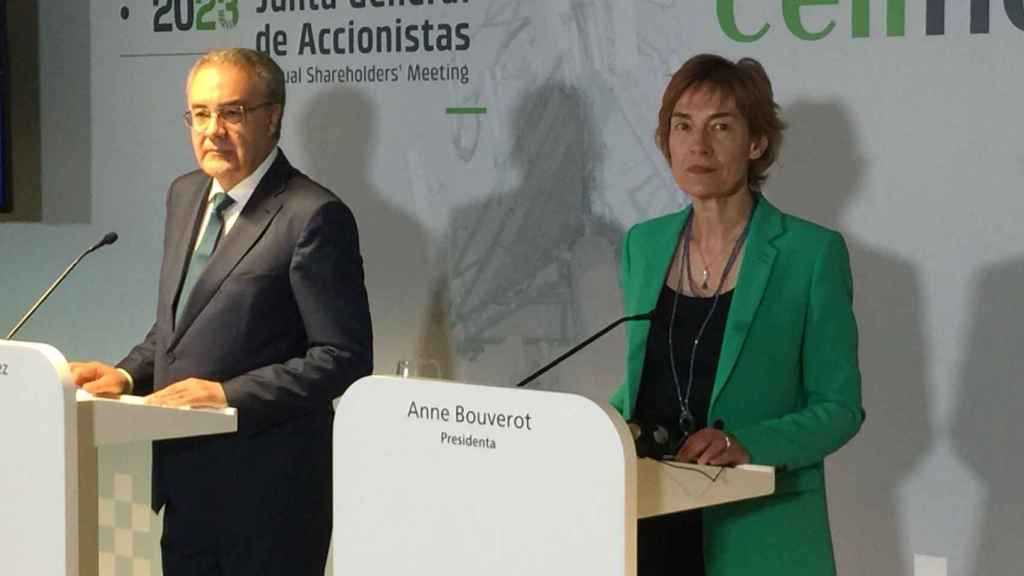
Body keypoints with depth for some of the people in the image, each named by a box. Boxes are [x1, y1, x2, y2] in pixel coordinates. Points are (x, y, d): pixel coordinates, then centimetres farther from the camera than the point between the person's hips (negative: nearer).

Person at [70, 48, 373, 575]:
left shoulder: (313, 216, -14)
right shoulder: (185, 196, 11)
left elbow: (344, 356, -16)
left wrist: (230, 394, -22)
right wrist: (127, 374, 2)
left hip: (264, 492, -7)